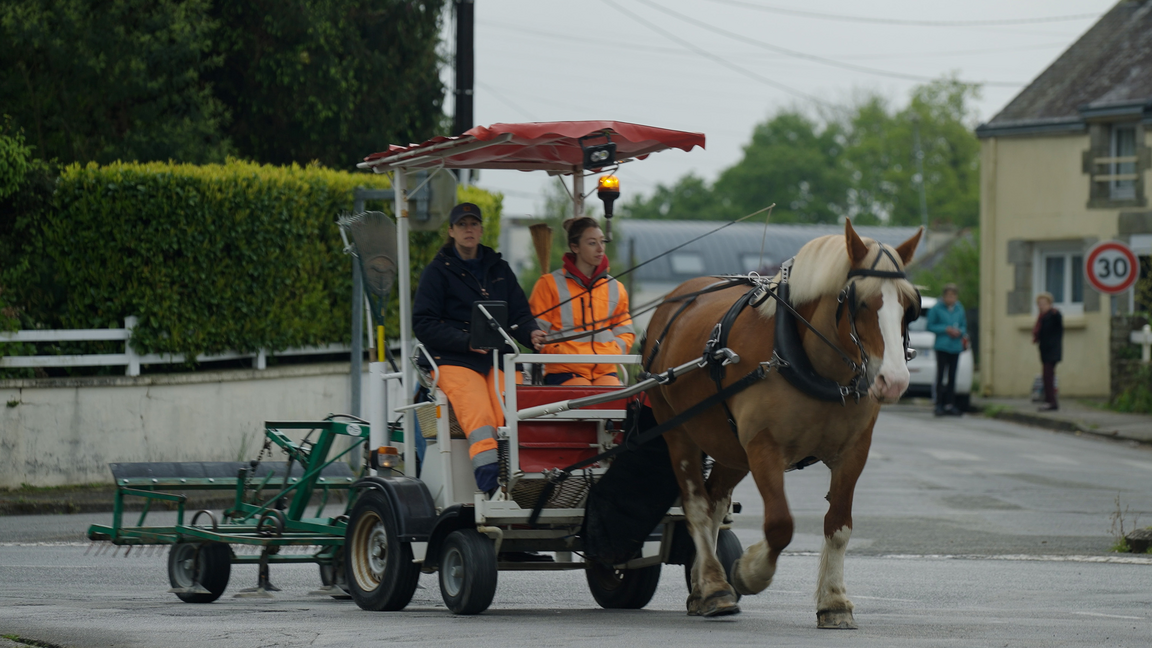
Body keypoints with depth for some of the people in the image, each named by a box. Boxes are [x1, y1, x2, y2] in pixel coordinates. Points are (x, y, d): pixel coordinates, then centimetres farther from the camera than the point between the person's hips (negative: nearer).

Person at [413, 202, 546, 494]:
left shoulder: (499, 269, 23)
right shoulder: (438, 271, 9)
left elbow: (519, 314, 20)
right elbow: (423, 324, 0)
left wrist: (532, 333, -6)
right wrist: (468, 342, -13)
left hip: (498, 359, 4)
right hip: (454, 360, -4)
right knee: (480, 418, -31)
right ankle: (491, 486, -44)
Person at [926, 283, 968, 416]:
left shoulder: (959, 309, 8)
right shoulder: (936, 309, -4)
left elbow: (963, 326, 16)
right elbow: (930, 326, -3)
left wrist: (959, 331, -6)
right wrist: (946, 329, -13)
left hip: (955, 347, 4)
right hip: (942, 346, -4)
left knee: (952, 376, 5)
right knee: (940, 375, -6)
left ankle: (950, 404, 10)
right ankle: (939, 405, -3)